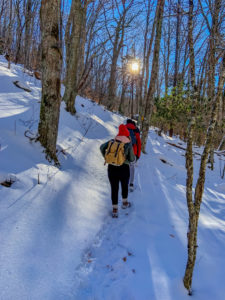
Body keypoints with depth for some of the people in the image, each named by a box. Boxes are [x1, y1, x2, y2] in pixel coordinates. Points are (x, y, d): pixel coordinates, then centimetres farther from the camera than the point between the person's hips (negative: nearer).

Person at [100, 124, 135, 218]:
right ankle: (125, 203, 42)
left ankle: (115, 209, 14)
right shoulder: (128, 144, -9)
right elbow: (132, 159, -10)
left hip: (112, 168, 2)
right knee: (125, 186, 24)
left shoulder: (112, 141, -1)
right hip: (123, 169, -2)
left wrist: (106, 157, 9)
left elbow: (102, 147, -3)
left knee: (114, 189, 11)